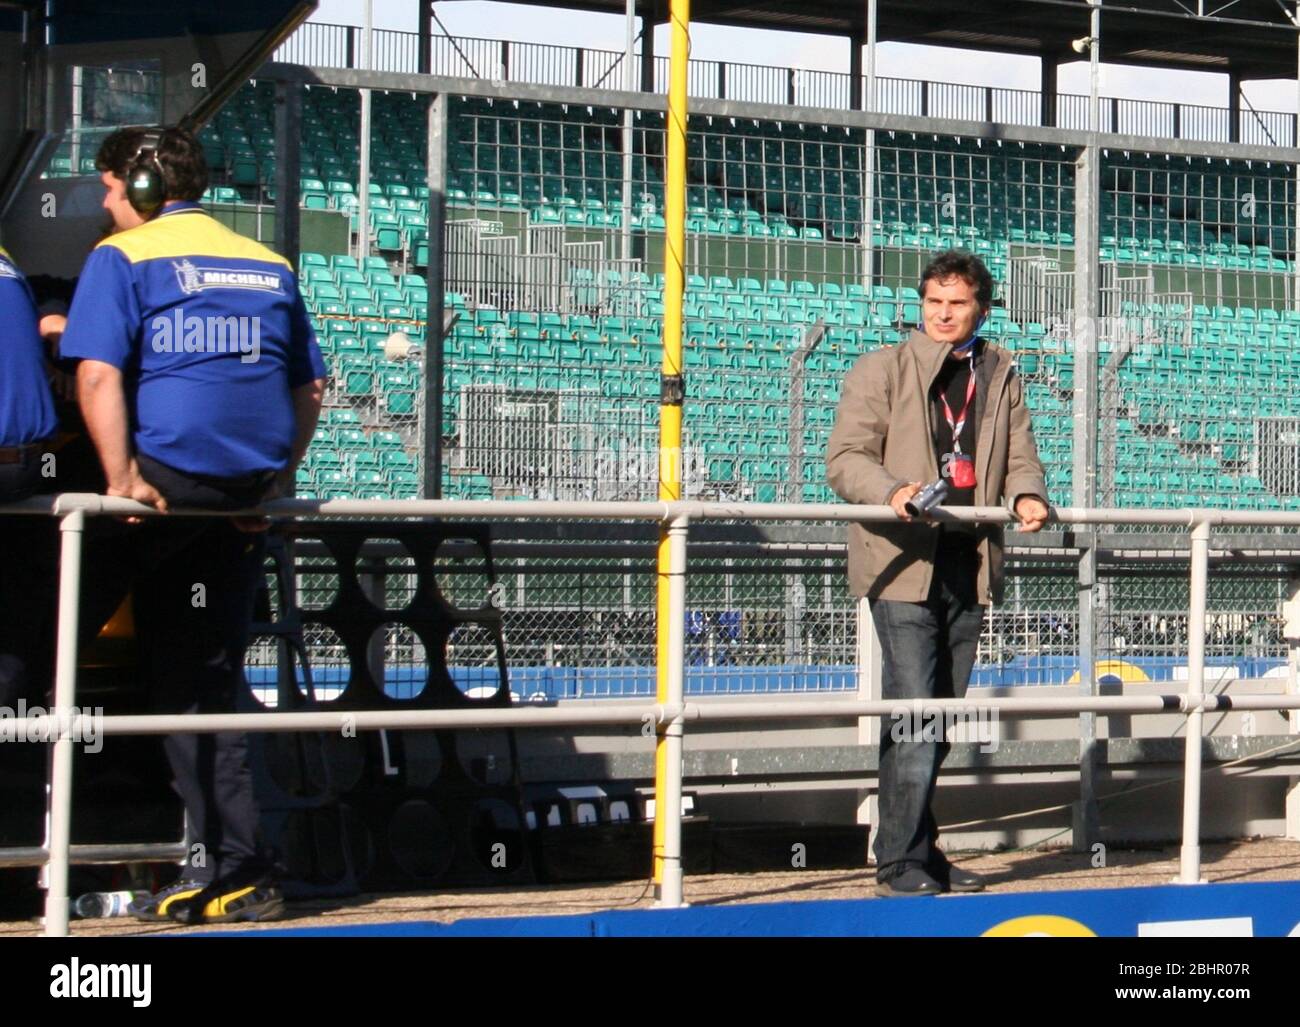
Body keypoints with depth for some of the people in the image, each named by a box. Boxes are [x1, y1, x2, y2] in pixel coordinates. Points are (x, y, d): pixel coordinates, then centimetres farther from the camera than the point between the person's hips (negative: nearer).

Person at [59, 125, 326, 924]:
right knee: (209, 684, 11)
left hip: (168, 484, -6)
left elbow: (99, 374, -14)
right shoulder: (271, 266, 16)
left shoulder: (122, 258, -1)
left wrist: (123, 478, -12)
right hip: (251, 496, 6)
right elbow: (311, 387, 17)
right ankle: (239, 873, 11)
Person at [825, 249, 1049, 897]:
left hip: (970, 566, 5)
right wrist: (892, 491, -25)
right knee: (914, 716, -11)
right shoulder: (881, 370, 2)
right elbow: (845, 458, -5)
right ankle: (902, 863, -6)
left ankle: (919, 852, 20)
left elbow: (1020, 458, 12)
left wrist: (1026, 496, -11)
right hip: (903, 560, -5)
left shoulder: (1002, 377, 15)